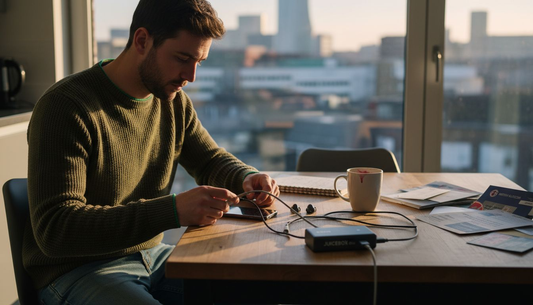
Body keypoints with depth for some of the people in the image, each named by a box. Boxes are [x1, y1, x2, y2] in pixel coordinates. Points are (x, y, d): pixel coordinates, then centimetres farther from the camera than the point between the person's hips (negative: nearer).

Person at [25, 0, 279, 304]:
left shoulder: (174, 101, 3)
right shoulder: (66, 106, -19)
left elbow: (212, 160, 18)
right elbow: (54, 230, -26)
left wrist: (247, 178, -7)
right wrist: (173, 211, -36)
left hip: (151, 254, 7)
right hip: (77, 270, -6)